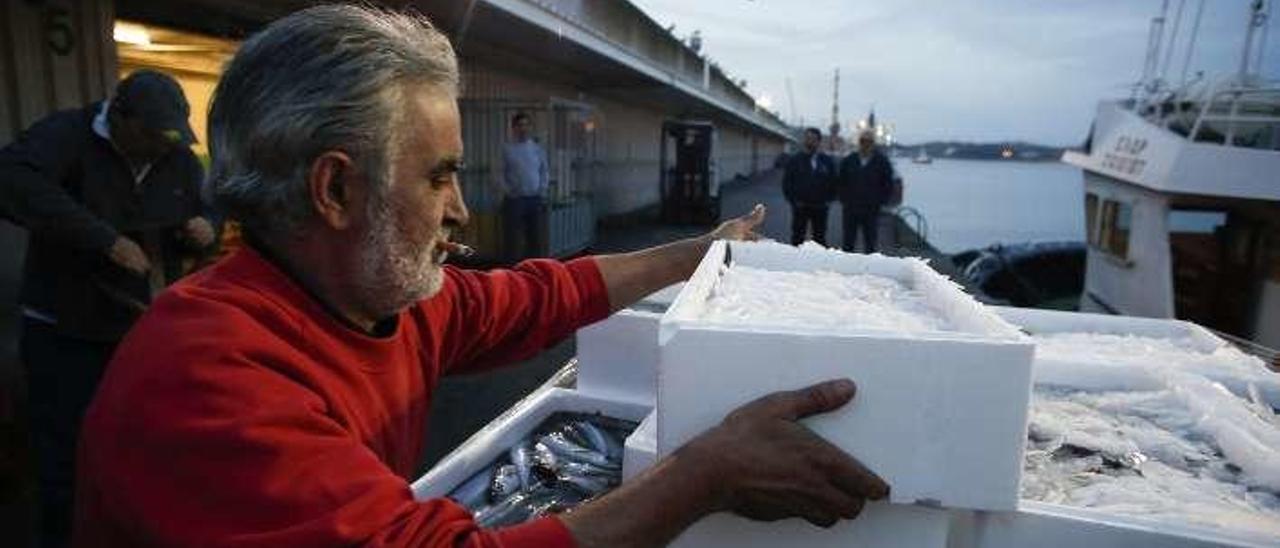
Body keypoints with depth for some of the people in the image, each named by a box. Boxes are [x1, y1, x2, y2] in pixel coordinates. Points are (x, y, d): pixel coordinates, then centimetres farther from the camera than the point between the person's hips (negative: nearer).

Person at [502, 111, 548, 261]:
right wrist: (508, 190, -9)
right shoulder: (506, 149, 0)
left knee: (535, 239, 8)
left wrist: (542, 189, 1)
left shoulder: (538, 149, 10)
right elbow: (500, 174, 1)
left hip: (535, 199, 3)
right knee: (513, 240, -2)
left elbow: (544, 172, 15)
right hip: (514, 200, -3)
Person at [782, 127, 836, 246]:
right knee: (797, 238, 3)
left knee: (820, 238, 7)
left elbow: (833, 182, 12)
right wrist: (793, 200, -6)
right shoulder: (795, 160, 2)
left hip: (820, 208, 2)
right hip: (800, 207, -2)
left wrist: (828, 199, 0)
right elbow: (786, 183, 2)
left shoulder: (827, 161, 7)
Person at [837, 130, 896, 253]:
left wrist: (880, 202, -3)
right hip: (850, 209, 1)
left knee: (870, 244, 4)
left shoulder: (882, 161, 0)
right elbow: (840, 183, 12)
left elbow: (888, 184, 4)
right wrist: (844, 199, 2)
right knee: (848, 243, 6)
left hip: (871, 211, -1)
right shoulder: (848, 160, 5)